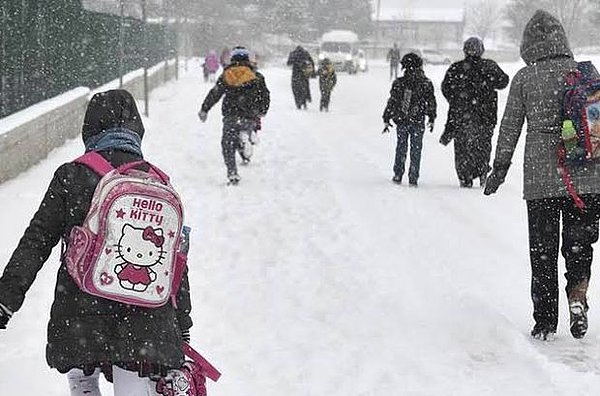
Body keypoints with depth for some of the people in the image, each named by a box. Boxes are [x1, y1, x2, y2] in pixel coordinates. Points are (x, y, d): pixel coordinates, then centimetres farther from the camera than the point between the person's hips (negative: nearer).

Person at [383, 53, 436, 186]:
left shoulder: (398, 83, -4)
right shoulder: (426, 83, -5)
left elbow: (391, 102, 0)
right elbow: (431, 103, 2)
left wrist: (386, 120, 7)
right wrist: (431, 119, 13)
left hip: (401, 121, 1)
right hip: (418, 122, -1)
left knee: (401, 148, 16)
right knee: (416, 150, 6)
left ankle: (398, 175, 16)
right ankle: (413, 179, 4)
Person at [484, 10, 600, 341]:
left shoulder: (524, 78, -2)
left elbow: (510, 128, 2)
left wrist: (499, 169, 12)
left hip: (540, 178, -1)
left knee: (542, 249, 8)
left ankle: (545, 321, 11)